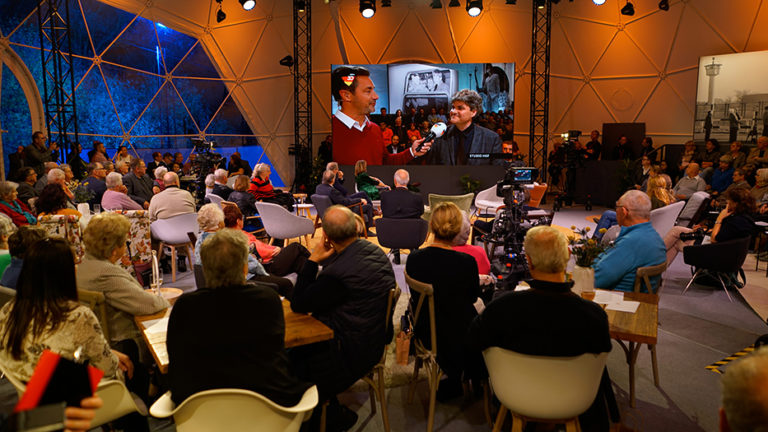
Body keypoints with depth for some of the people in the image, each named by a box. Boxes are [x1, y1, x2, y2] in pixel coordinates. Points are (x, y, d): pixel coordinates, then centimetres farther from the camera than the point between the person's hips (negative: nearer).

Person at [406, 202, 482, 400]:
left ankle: (453, 381, 39)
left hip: (424, 331, 3)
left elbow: (415, 296, 0)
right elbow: (473, 297, -6)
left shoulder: (414, 258, -16)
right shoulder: (466, 262, -25)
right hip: (457, 334, -3)